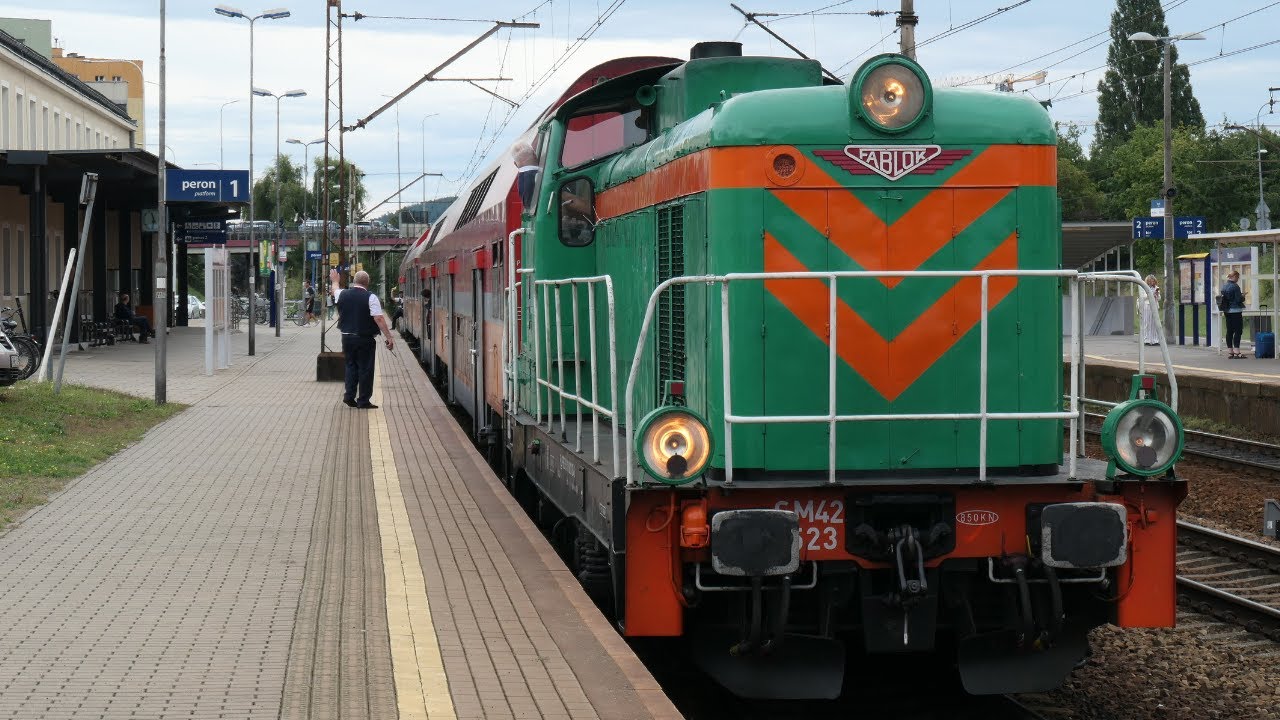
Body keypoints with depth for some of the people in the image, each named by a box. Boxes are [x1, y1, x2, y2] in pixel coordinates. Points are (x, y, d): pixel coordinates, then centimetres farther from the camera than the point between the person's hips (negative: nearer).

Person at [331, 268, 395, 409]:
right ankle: (363, 401, 5)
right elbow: (379, 319, -18)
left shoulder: (343, 294, 2)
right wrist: (389, 338, -15)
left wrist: (335, 281, 50)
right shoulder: (370, 297, -13)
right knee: (365, 368, 3)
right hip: (365, 338, -5)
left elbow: (335, 290, 27)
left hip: (347, 337, 5)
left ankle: (349, 396, 16)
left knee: (351, 365, 19)